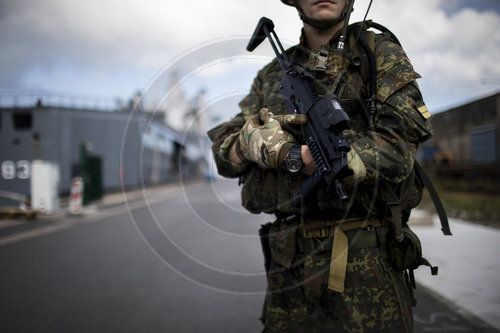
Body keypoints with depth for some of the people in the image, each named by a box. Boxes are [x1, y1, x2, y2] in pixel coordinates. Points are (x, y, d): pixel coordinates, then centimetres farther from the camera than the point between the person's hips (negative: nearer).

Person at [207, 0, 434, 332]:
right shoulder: (273, 75, 14)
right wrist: (250, 143, -15)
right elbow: (223, 147, 9)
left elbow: (397, 146, -13)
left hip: (364, 259, -3)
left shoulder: (379, 52, 1)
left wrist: (290, 156, -18)